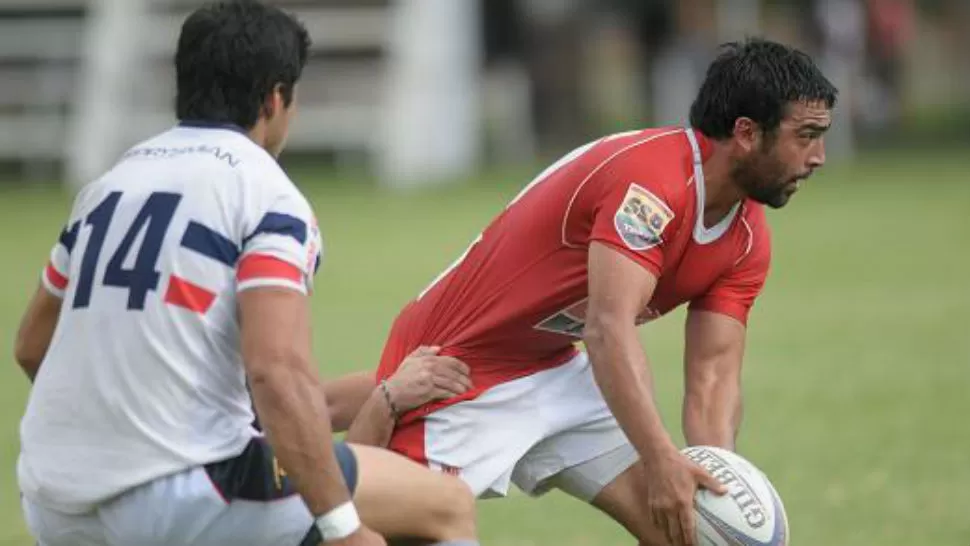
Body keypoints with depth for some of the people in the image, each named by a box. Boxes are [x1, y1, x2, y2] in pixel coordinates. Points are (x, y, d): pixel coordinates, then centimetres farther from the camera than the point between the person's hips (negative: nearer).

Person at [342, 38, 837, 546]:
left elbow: (714, 376, -3)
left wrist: (714, 479, -21)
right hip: (461, 367, -9)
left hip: (557, 372, 9)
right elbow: (610, 329, -36)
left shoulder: (748, 241, -1)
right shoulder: (653, 179, -28)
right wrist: (661, 463, -45)